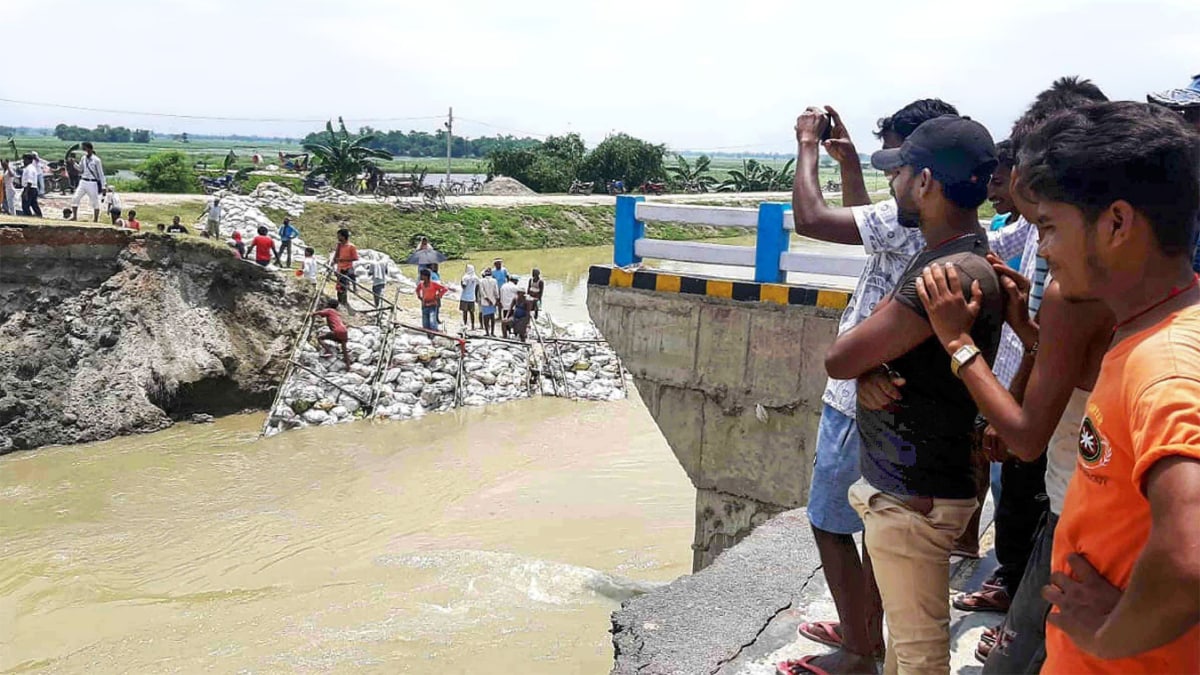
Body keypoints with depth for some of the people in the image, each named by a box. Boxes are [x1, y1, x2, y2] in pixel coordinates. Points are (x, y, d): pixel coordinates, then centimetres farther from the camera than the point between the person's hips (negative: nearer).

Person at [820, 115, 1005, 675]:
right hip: (905, 480, 10)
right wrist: (874, 367, -11)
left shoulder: (956, 273, -26)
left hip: (912, 495, -10)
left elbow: (838, 359, -24)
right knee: (904, 629, 26)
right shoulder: (951, 253, 7)